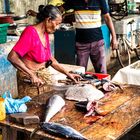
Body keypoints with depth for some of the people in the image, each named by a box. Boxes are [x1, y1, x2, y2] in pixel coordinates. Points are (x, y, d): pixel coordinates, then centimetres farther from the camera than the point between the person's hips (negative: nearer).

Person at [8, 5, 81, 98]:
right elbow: (12, 57, -24)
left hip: (44, 75, 7)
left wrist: (68, 73, 10)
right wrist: (32, 75, -28)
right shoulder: (30, 32, -17)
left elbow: (51, 59, 16)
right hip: (29, 80, -7)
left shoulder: (45, 34, 6)